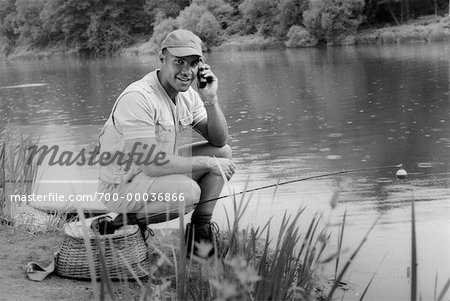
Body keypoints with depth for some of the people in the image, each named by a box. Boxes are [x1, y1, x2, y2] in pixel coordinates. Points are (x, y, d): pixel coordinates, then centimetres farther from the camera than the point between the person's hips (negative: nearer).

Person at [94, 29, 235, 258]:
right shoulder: (138, 98, -27)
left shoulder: (188, 95, 1)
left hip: (155, 171, 9)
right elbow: (153, 164, -30)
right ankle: (126, 223, -8)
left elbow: (219, 141, 3)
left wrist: (210, 99, -13)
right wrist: (207, 163, -21)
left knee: (223, 152, 2)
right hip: (122, 186, -9)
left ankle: (199, 232, 7)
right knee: (188, 191, -33)